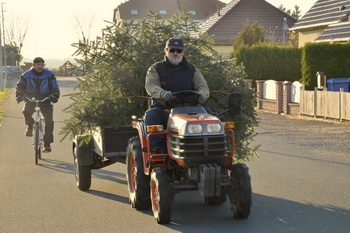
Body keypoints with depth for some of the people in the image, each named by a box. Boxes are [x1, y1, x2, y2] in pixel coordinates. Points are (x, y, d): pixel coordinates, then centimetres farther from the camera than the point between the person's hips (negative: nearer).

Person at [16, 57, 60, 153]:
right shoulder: (26, 75, -2)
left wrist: (54, 96, -26)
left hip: (45, 100, 0)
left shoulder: (49, 75, -3)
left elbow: (55, 87, -6)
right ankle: (30, 126, 1)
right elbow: (20, 86, -3)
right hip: (31, 99, 0)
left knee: (49, 120, -17)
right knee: (26, 111, -33)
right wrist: (19, 95, -23)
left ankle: (47, 144, -9)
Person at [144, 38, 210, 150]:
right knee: (151, 115, -33)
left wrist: (202, 95, -25)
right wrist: (162, 93, -36)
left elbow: (203, 86, 3)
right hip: (163, 109, -1)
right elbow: (151, 85, -11)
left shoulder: (191, 70, 15)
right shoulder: (155, 69, 8)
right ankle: (155, 148, -35)